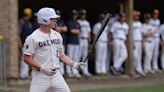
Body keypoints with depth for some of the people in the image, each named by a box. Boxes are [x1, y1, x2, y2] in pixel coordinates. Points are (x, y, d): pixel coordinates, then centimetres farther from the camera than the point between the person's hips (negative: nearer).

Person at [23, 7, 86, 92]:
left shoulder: (57, 36, 10)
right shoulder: (32, 38, -11)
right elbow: (27, 58, -11)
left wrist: (74, 64, 4)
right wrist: (42, 68, -19)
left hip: (56, 74, 6)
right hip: (40, 75, -6)